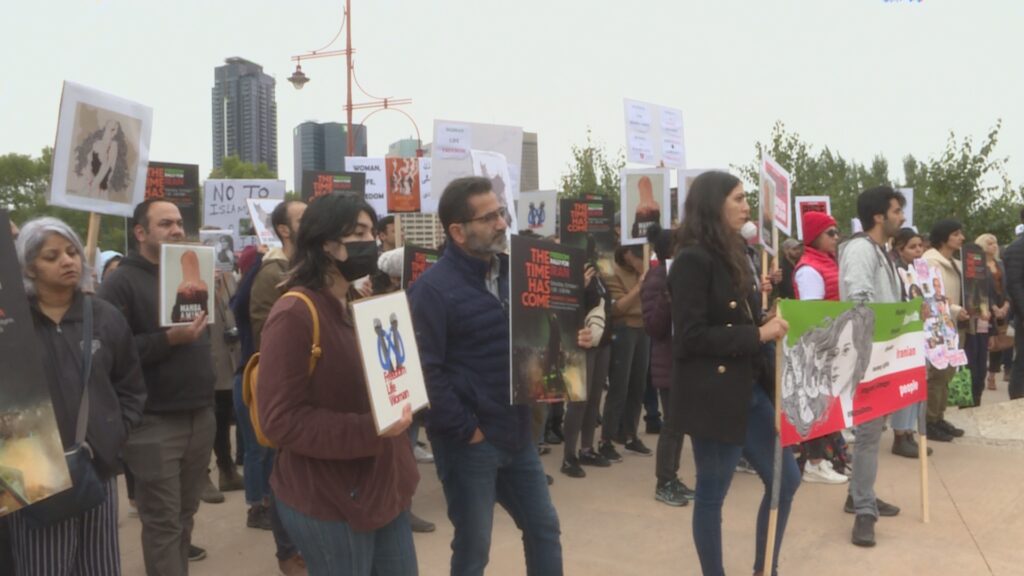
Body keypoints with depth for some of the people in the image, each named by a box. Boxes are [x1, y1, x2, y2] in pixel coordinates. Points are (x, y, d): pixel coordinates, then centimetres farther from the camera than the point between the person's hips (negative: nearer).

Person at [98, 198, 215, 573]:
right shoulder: (121, 282, -6)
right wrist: (168, 339, -23)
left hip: (200, 415, 6)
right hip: (154, 422, -6)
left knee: (186, 510, 14)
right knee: (162, 520, 1)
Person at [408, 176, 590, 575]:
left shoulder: (512, 271, 7)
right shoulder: (433, 288, -16)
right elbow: (426, 371, -21)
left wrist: (568, 340, -2)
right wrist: (466, 430, -18)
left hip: (516, 432, 7)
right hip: (468, 441, -6)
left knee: (544, 528, 18)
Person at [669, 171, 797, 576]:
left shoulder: (732, 254, 11)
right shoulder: (693, 259, -15)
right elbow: (691, 336, -20)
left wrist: (768, 321, 2)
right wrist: (758, 334, -19)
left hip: (748, 388, 9)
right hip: (713, 395, -9)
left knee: (785, 479, 13)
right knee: (712, 494, 5)